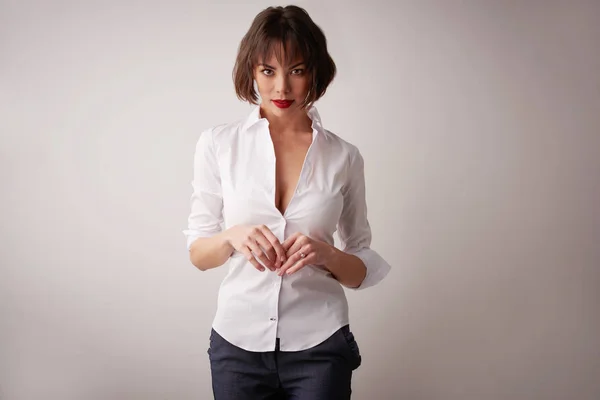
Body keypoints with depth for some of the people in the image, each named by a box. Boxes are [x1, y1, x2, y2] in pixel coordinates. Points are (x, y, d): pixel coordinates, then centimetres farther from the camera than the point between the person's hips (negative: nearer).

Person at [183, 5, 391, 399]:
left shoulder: (344, 157, -2)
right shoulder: (218, 143, -3)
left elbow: (362, 270, 4)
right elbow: (198, 254, 1)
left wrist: (325, 253, -17)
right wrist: (233, 237, -20)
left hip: (319, 347, 0)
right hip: (238, 341, 1)